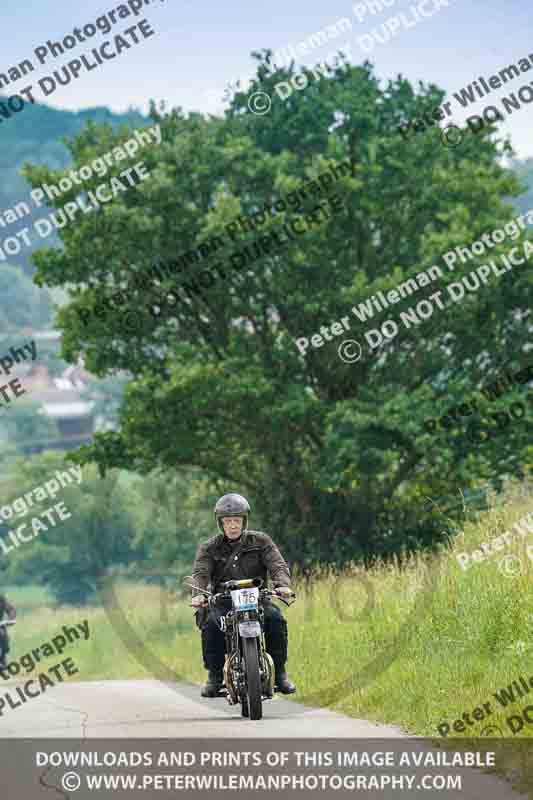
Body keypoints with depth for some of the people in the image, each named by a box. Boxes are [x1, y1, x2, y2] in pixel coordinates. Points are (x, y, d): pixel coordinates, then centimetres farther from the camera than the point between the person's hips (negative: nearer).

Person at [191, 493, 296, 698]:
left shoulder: (260, 541, 9)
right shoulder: (209, 548, 9)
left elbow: (278, 565, -4)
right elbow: (200, 573, -8)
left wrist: (282, 585, -27)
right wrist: (199, 594, -30)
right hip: (223, 602, 0)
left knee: (275, 618, -29)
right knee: (210, 623, -31)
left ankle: (280, 672, -16)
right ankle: (215, 675, -18)